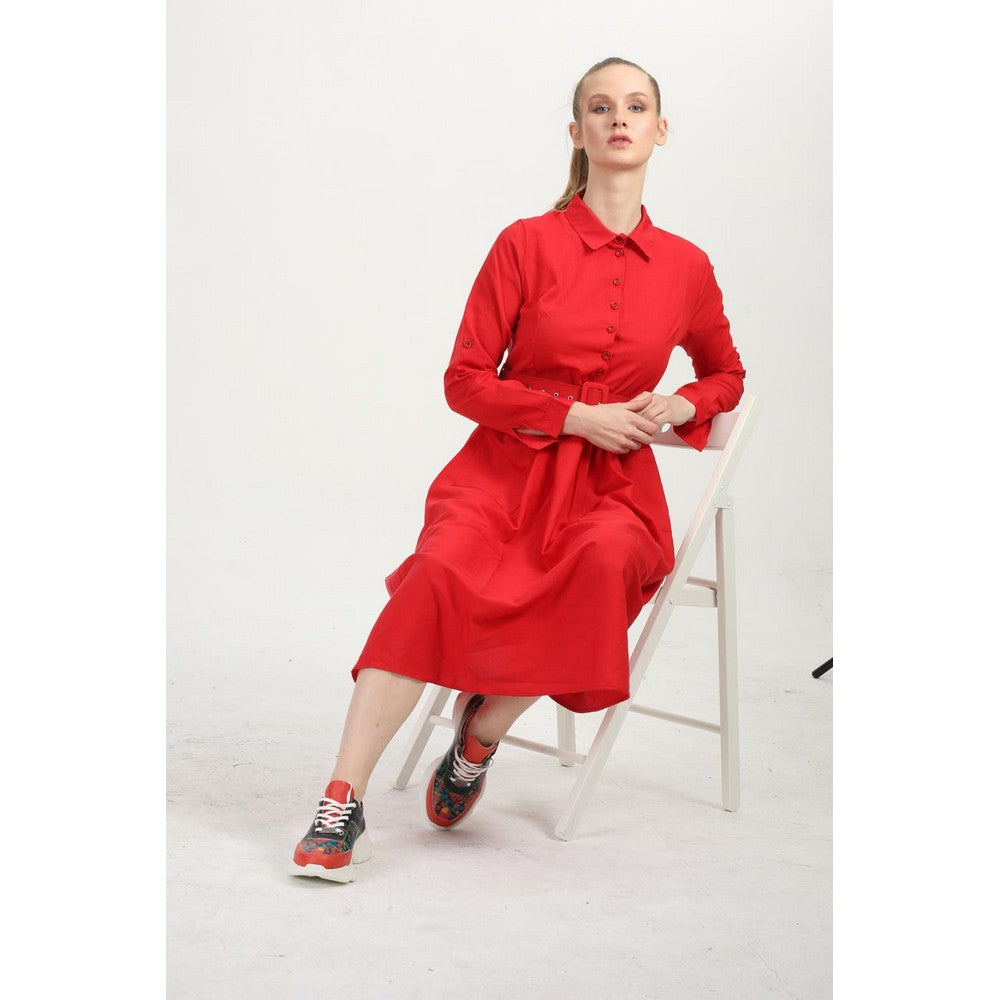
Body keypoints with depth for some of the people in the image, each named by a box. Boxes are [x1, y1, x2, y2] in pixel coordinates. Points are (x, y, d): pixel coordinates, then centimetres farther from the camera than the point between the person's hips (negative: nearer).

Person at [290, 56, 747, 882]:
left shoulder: (686, 267, 9)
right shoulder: (528, 244, 2)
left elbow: (726, 375, 25)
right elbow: (466, 381, 1)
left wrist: (674, 407, 2)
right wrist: (576, 416, -10)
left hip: (613, 486, 2)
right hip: (507, 466, -1)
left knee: (606, 560, -35)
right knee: (442, 573, -33)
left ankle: (481, 738, -12)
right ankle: (342, 806, -30)